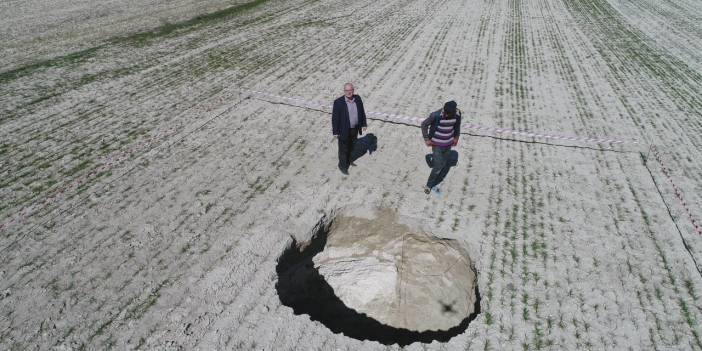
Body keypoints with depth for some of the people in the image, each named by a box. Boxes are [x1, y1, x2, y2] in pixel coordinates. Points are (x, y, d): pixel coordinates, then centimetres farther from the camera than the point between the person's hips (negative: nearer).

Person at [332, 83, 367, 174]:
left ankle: (348, 160, 46)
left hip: (355, 129, 5)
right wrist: (335, 132, -14)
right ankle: (342, 166, 28)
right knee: (343, 149, 10)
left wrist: (363, 124, 9)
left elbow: (362, 112, 7)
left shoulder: (358, 99, -5)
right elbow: (335, 118, -16)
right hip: (344, 130, -5)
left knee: (351, 146, 23)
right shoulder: (338, 102, -20)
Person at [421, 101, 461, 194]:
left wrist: (456, 137, 14)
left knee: (445, 166, 13)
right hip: (437, 144, -5)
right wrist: (426, 139, -9)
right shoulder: (436, 115, -24)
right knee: (438, 166, -7)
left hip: (448, 144, 5)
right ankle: (428, 185, 15)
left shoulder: (457, 114, -11)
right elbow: (424, 124, -11)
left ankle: (434, 185, 33)